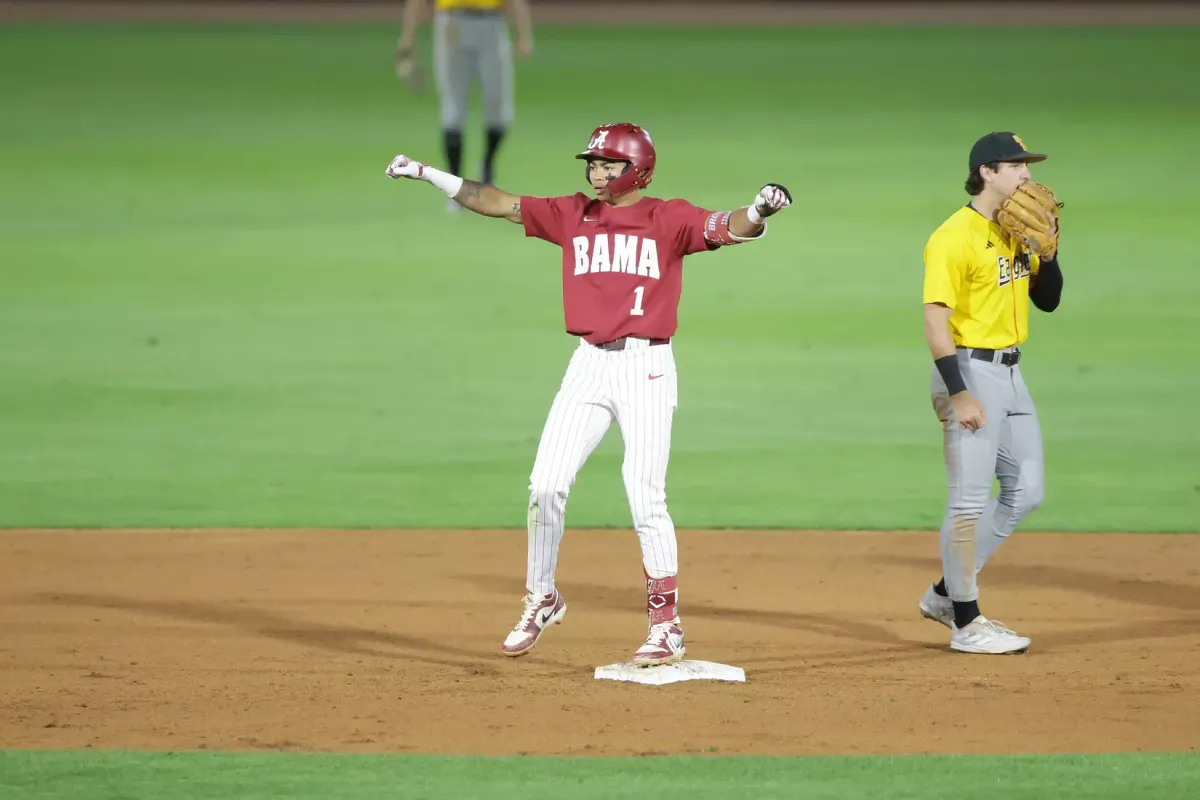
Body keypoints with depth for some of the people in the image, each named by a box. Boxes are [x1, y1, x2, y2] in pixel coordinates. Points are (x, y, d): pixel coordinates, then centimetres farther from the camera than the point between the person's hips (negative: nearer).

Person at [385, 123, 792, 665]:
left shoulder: (669, 219, -3)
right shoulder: (573, 215, 9)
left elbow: (729, 229, -16)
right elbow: (498, 203, 12)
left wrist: (760, 211, -38)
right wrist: (427, 174, 9)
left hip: (646, 368, -4)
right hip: (589, 365, 4)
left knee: (645, 497, -9)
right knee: (546, 486, 0)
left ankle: (666, 624, 0)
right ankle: (541, 599, 18)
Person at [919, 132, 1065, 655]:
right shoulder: (956, 237, -14)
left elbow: (1048, 300, 18)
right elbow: (935, 318, -19)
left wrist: (1048, 251, -1)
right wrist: (958, 394, -24)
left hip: (1010, 374, 9)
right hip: (971, 371, -9)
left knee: (1026, 491, 11)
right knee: (970, 501, -5)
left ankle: (946, 594, 21)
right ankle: (965, 624, 2)